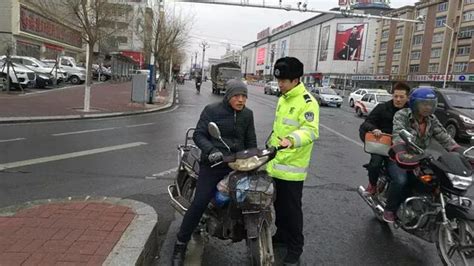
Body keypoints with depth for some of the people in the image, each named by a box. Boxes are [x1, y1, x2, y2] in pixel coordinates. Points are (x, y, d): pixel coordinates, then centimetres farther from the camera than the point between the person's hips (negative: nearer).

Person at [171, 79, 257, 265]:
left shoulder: (247, 114, 10)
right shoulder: (212, 110, -3)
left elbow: (251, 141, 17)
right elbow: (198, 134, -7)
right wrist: (210, 150, -23)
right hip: (213, 164, -4)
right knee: (199, 204, -11)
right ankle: (180, 246, 4)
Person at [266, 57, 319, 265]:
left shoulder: (307, 102, -17)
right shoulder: (283, 99, 12)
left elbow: (311, 130, -28)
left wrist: (292, 140, -45)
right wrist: (271, 143, 23)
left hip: (291, 167, -8)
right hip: (275, 163, 8)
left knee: (291, 209, 3)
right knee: (278, 205, 20)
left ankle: (295, 248, 19)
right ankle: (281, 235, 38)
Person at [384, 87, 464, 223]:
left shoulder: (432, 120, 5)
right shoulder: (402, 115, -13)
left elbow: (444, 138, -3)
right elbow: (398, 135, -30)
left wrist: (461, 153, -20)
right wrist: (402, 153, -50)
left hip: (419, 160, 6)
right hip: (400, 159, -6)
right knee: (401, 181, -31)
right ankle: (390, 209, -6)